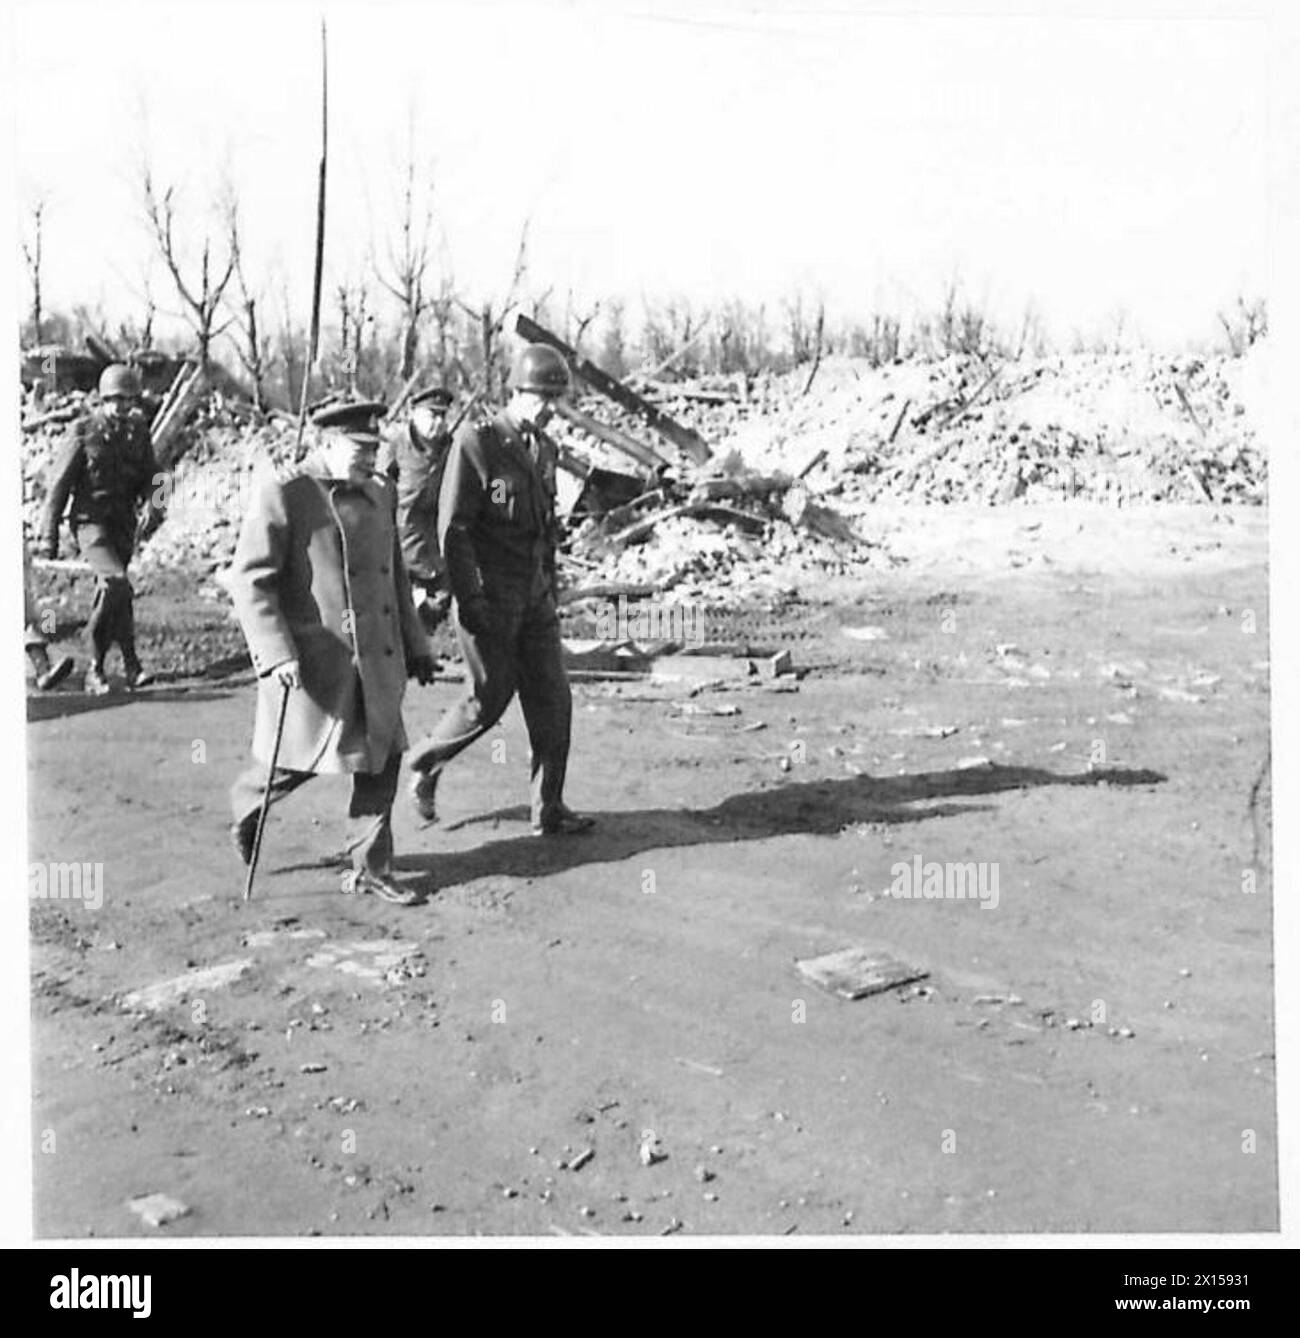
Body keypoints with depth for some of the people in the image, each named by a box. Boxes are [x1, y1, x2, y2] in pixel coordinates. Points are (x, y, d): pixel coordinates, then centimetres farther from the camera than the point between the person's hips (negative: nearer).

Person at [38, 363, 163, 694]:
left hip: (123, 523, 5)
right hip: (90, 520, -5)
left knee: (110, 591, 11)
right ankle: (130, 663, -16)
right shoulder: (85, 431, -6)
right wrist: (49, 535, -3)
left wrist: (152, 502, -16)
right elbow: (59, 483, -3)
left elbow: (150, 474, 9)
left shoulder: (138, 431, 6)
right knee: (117, 583, -23)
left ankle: (96, 669, 22)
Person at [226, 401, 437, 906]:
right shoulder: (282, 495, -10)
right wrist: (277, 653, -21)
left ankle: (371, 868, 17)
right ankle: (246, 806, 37)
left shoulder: (380, 494, 12)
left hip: (376, 657, 6)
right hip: (313, 656, -6)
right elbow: (248, 580, -13)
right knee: (299, 761, 5)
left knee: (382, 757, 5)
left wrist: (414, 645, 20)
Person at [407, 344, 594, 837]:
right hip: (488, 597, -7)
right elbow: (452, 529, -15)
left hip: (535, 598, 7)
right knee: (489, 700, 0)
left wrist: (550, 587, 18)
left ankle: (549, 810, 11)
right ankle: (423, 765, 26)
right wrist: (468, 600, -18)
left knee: (552, 699, 3)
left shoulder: (544, 449, 10)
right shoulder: (475, 444, -12)